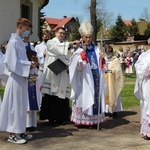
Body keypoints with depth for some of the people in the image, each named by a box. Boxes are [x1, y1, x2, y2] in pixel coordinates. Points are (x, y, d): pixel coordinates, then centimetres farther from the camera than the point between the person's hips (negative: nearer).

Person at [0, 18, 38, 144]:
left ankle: (19, 131, 22)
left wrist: (30, 64, 3)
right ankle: (12, 134, 6)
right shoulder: (13, 42, -13)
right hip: (16, 78, -9)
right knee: (15, 105, -3)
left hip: (22, 77, 9)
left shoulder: (20, 42, 13)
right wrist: (28, 65, -16)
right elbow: (13, 62, -19)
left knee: (21, 105, 13)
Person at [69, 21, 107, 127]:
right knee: (84, 98, -4)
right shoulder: (79, 51, 0)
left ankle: (94, 120, 10)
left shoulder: (96, 49, 11)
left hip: (96, 78, 4)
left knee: (96, 98, 3)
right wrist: (83, 52, -19)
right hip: (85, 80, -4)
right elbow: (79, 66, -14)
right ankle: (82, 121, 3)